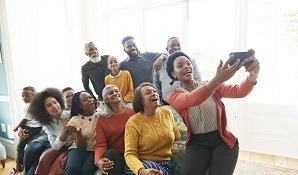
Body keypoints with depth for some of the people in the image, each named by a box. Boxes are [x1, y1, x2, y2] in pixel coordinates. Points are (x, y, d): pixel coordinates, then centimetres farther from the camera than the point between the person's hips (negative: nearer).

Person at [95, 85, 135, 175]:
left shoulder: (133, 113, 5)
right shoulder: (102, 119, 7)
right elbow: (100, 145, -3)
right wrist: (98, 161, -26)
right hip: (111, 154, 2)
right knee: (111, 153, -32)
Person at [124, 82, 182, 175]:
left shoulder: (167, 113, 1)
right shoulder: (133, 122, -12)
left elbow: (178, 137, 18)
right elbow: (130, 154, -17)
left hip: (165, 163, 2)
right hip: (142, 163, -2)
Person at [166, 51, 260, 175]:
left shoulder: (211, 85, 4)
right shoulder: (173, 96, -4)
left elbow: (239, 91, -13)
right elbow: (192, 100, -26)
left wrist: (253, 75, -35)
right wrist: (218, 79, -42)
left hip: (223, 141, 2)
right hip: (197, 144, -1)